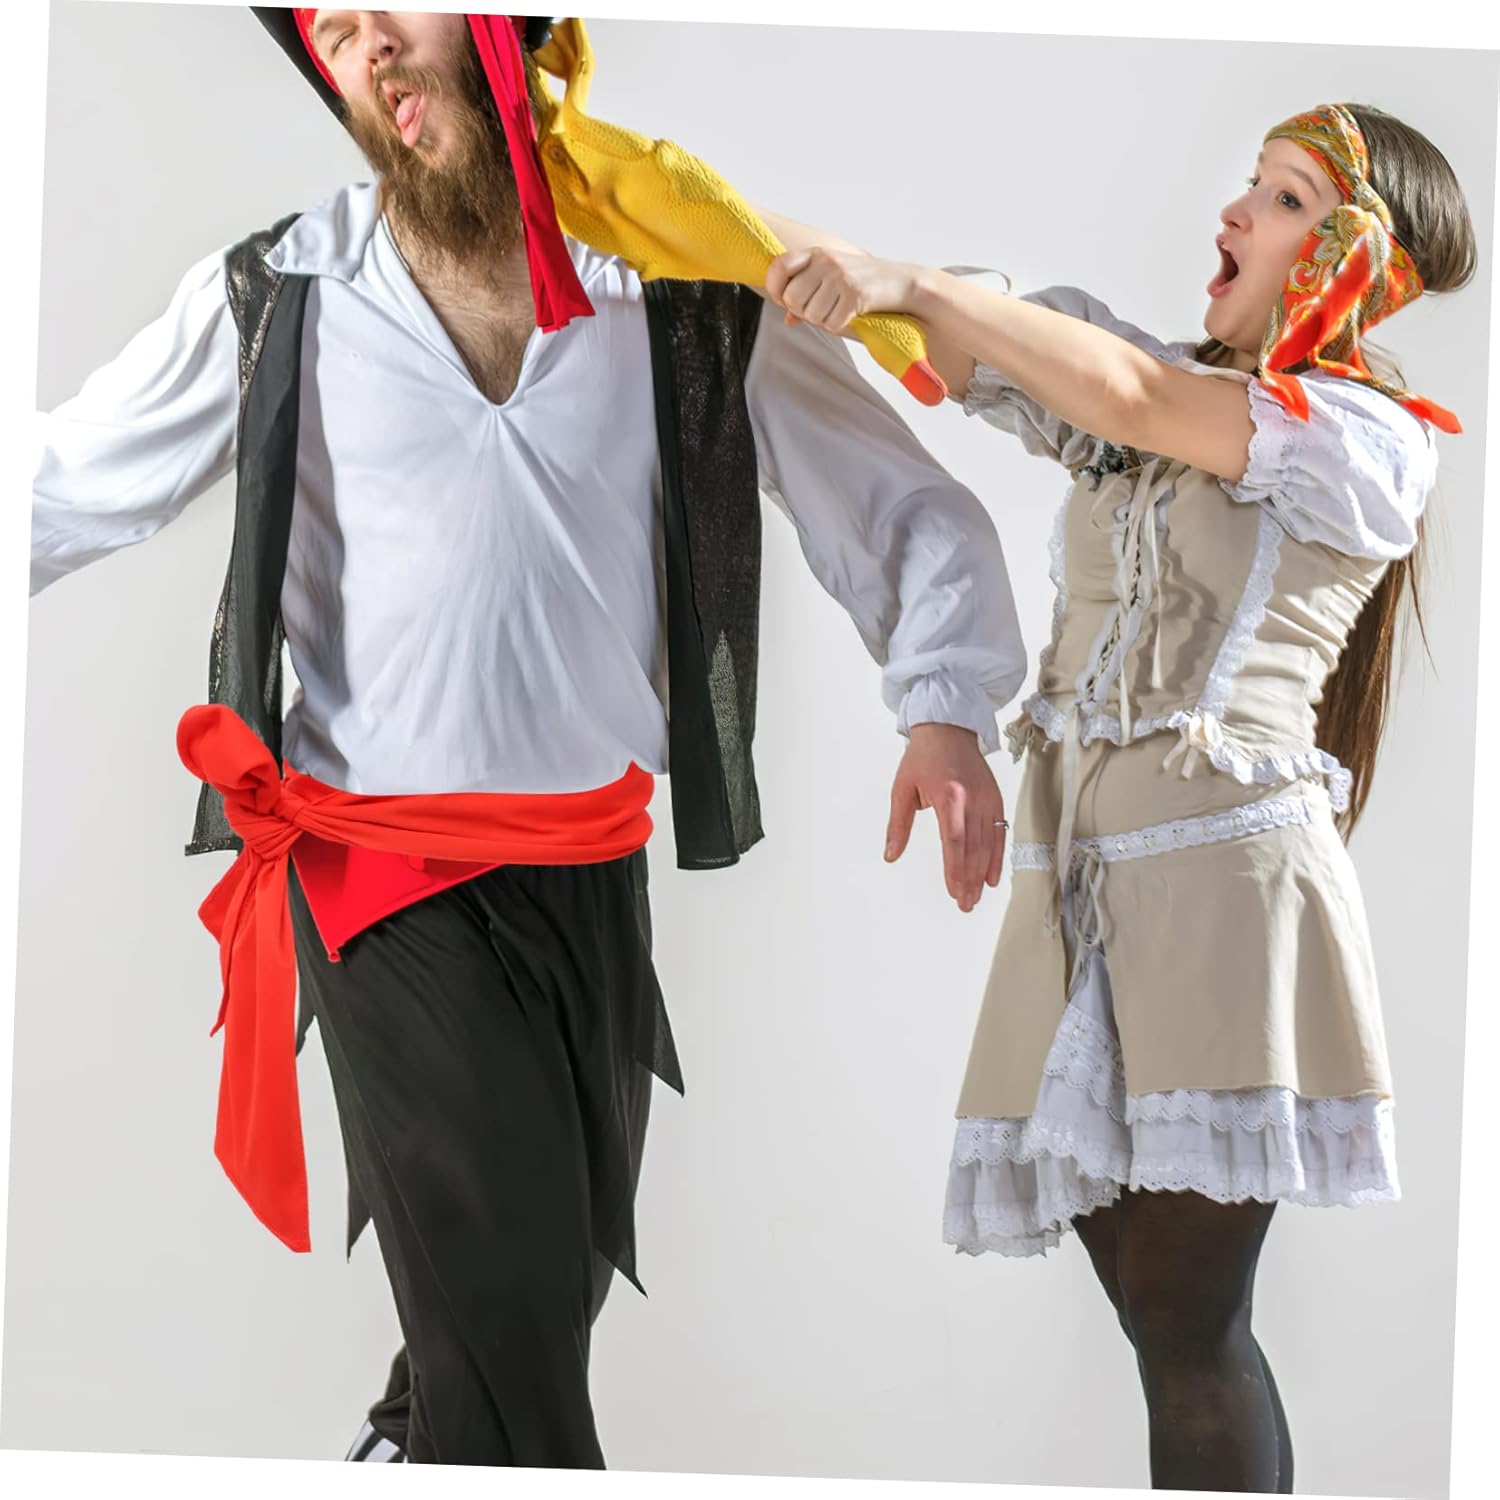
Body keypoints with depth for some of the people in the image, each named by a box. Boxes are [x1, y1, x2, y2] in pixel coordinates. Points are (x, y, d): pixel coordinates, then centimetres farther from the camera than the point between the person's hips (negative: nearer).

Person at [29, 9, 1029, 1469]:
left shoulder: (689, 298, -1)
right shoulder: (273, 298, -1)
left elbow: (911, 511, 3)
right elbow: (59, 489, 7)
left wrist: (945, 705, -13)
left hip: (591, 869, 3)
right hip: (384, 877, -2)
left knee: (575, 1249, 17)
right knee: (503, 1280, -11)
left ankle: (418, 1432, 47)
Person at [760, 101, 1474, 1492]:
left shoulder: (1372, 438, 1)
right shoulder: (1140, 378, 19)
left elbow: (1137, 398, -12)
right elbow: (954, 348, 10)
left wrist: (911, 279, -15)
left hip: (1222, 865, -5)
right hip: (1075, 871, 6)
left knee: (1185, 1318, -9)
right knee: (1174, 1322, 5)